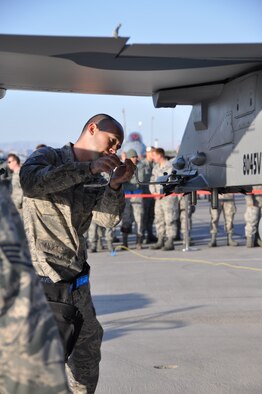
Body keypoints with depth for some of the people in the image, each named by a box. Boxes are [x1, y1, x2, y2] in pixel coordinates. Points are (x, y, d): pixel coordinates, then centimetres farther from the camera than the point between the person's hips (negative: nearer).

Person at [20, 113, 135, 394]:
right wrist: (88, 168, -28)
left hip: (77, 281, 8)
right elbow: (31, 182, -27)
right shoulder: (49, 157, -4)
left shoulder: (96, 179, 16)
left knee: (88, 351, 15)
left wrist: (115, 185, -17)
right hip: (46, 282, -8)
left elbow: (107, 219, 1)